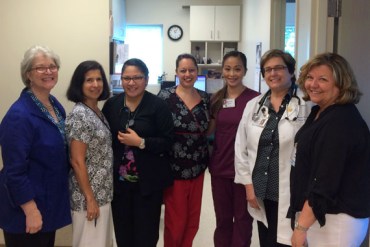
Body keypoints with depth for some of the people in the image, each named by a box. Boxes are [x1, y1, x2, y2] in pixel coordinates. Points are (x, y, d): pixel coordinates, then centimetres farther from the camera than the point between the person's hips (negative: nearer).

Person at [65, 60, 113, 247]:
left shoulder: (97, 111, 6)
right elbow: (77, 161, -21)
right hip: (88, 193, -8)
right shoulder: (79, 115, -20)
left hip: (102, 191, 9)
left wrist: (100, 194, 14)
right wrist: (90, 198, -19)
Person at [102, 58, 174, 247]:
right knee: (122, 231, 14)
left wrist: (140, 142, -21)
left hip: (148, 181, -3)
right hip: (119, 180, 3)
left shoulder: (158, 106, -7)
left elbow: (168, 141, -10)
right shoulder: (111, 104, 4)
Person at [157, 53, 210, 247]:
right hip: (174, 168, -4)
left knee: (193, 220, 13)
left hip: (198, 167, 5)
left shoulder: (205, 98, 6)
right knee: (175, 221, 3)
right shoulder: (165, 96, -8)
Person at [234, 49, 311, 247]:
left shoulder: (306, 106, -8)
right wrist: (248, 184, 4)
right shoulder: (253, 105, 7)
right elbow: (242, 147, 8)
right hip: (262, 193, 5)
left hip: (290, 194, -4)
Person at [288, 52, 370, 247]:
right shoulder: (320, 112, 10)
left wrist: (302, 226, -23)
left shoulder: (341, 123, -22)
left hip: (336, 220, -9)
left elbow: (326, 182, -26)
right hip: (318, 214, 9)